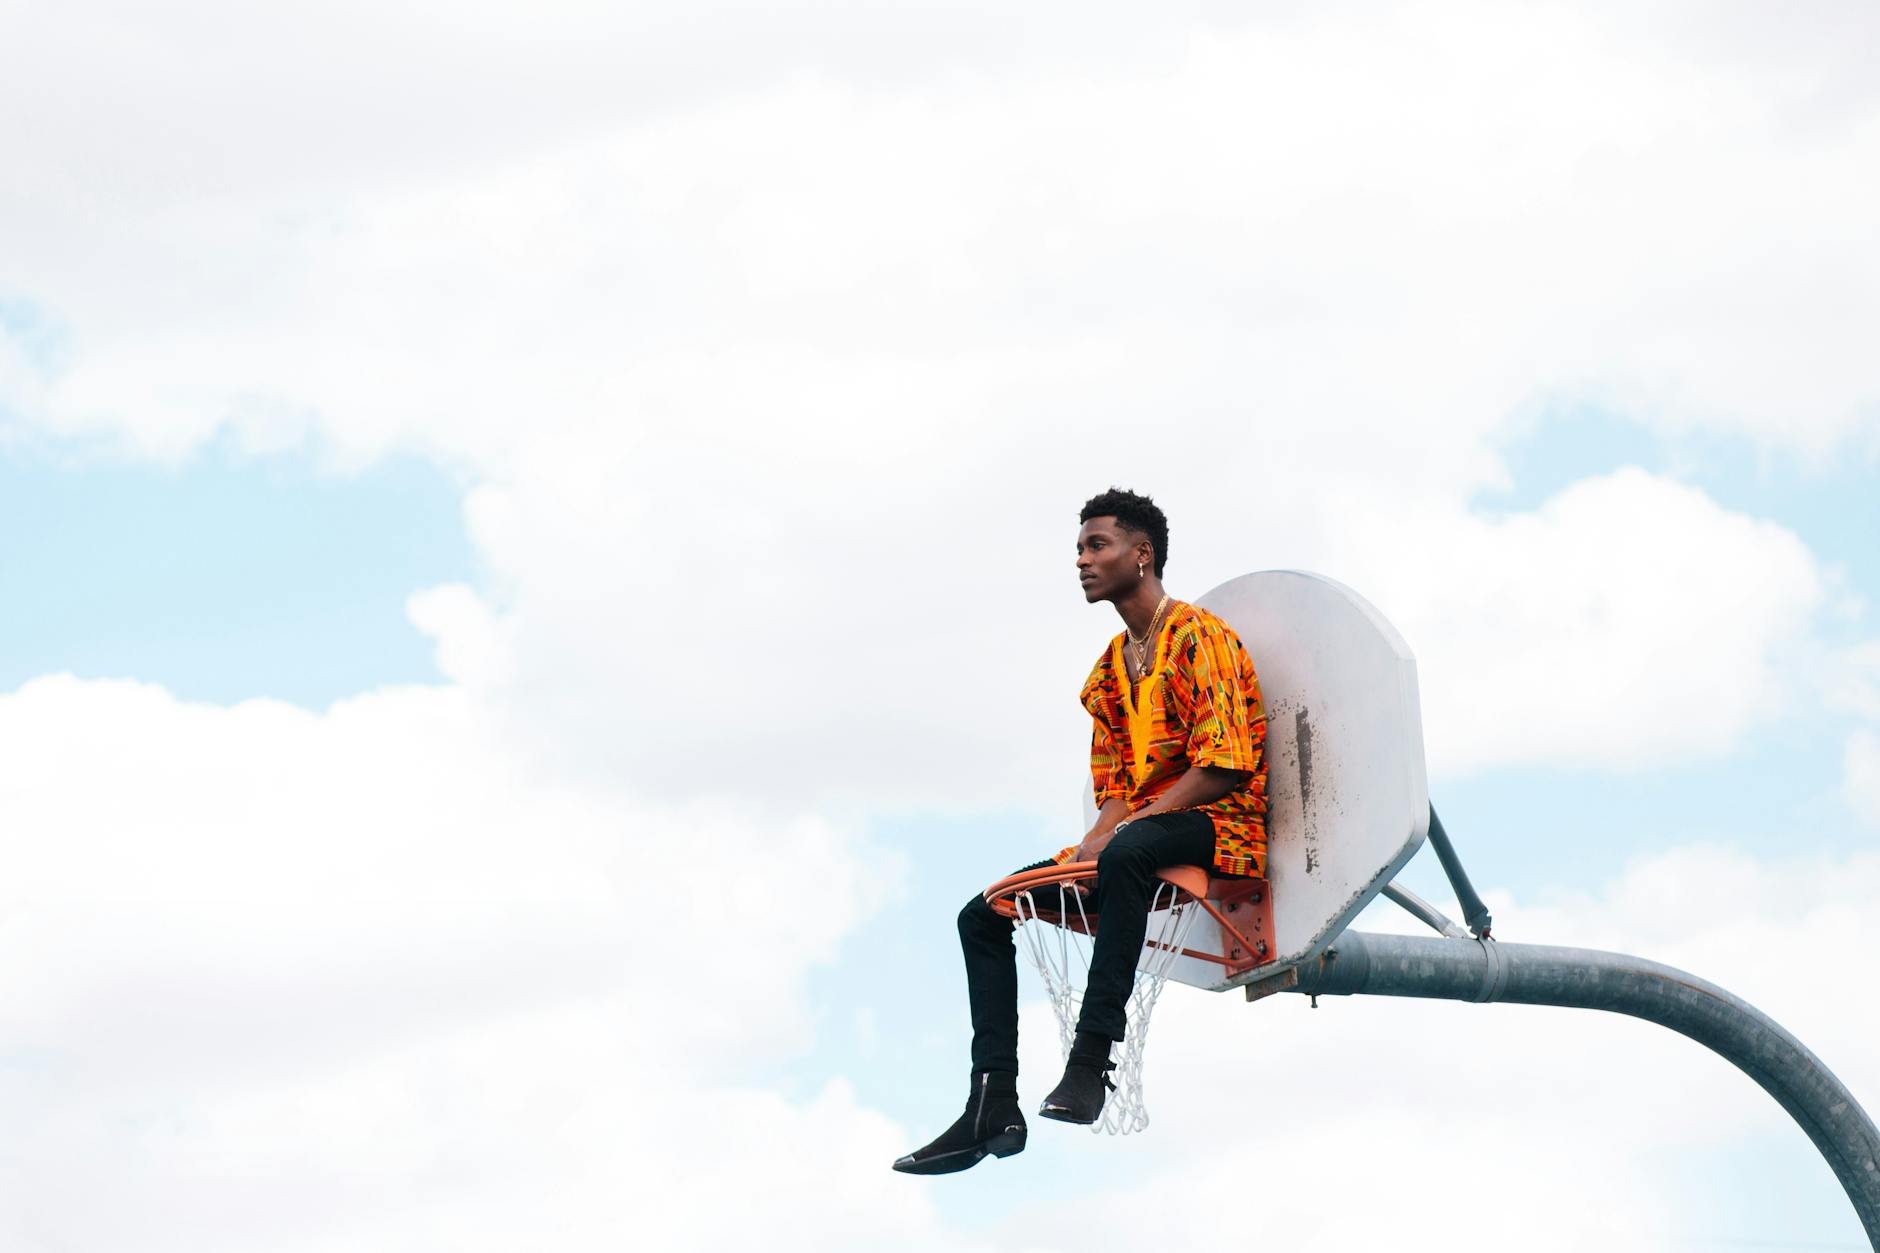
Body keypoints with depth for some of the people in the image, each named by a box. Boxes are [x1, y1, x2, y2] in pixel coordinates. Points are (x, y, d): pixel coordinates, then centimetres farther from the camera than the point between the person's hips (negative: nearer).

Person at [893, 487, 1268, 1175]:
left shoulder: (1198, 636, -7)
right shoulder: (1111, 666, 20)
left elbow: (1225, 765, -17)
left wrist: (1116, 833, -21)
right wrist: (1089, 844, -6)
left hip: (1217, 822, -9)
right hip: (1135, 829, 9)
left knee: (1126, 854, -43)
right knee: (982, 916, -2)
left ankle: (1091, 1060, -43)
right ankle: (993, 1110, -11)